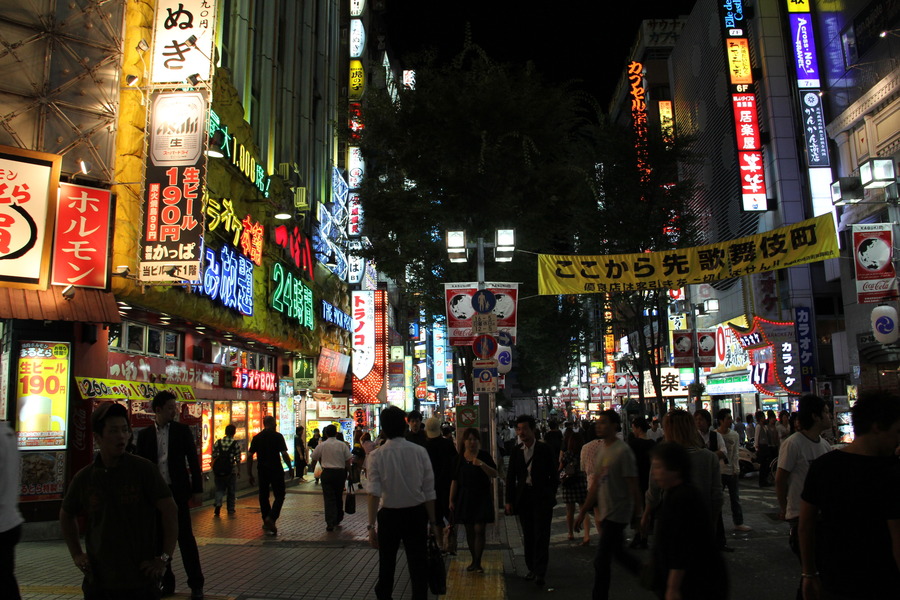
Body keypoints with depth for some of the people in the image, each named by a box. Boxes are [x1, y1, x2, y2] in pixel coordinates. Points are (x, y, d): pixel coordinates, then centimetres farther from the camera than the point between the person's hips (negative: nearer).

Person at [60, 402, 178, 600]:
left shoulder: (143, 469, -8)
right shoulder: (84, 478, 1)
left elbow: (170, 510, -8)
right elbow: (66, 515, 19)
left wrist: (164, 558, -10)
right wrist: (76, 554, 11)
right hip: (97, 581, 3)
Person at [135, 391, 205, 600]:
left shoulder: (182, 430, 0)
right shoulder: (145, 434, 4)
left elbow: (193, 460, 0)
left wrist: (197, 489, -4)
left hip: (178, 490, -2)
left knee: (185, 536, -1)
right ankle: (166, 582, 22)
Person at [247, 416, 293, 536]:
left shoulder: (256, 437, 5)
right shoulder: (278, 436, -6)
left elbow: (249, 456, 3)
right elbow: (284, 454, -11)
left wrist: (250, 474, 9)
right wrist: (290, 468, 0)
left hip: (262, 471, 4)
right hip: (276, 470, -4)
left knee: (263, 496, 13)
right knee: (279, 496, 4)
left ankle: (267, 524, 17)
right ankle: (271, 518, -17)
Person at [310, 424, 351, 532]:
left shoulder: (321, 445, -1)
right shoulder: (343, 445, -1)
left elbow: (314, 459, 10)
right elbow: (348, 462, 0)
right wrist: (346, 473, 15)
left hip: (327, 473, -1)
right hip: (340, 472, 2)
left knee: (329, 498, -1)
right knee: (339, 497, 16)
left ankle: (330, 523, -9)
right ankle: (337, 520, 29)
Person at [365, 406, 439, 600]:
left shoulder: (376, 456, -11)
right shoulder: (419, 452, -7)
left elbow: (374, 494, -16)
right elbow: (429, 491, -4)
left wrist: (372, 525, -13)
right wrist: (432, 521, 4)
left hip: (389, 515, 0)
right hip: (416, 513, 1)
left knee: (387, 563, 17)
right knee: (418, 563, 10)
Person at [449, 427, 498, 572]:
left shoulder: (484, 456, -4)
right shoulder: (459, 458, 3)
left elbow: (494, 474, -13)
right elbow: (455, 480, 7)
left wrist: (482, 464, -28)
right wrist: (451, 500, 6)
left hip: (481, 497, -3)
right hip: (464, 497, 3)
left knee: (479, 530, -6)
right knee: (469, 531, 9)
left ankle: (478, 563, 1)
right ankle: (473, 560, 22)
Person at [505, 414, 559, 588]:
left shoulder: (545, 450, -4)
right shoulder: (516, 451, 6)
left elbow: (554, 476, 0)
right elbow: (510, 477, 9)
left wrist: (549, 495, -4)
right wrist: (509, 500, 5)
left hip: (542, 497, -4)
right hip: (523, 498, 4)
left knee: (541, 534, -6)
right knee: (528, 535, 10)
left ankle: (540, 572, -4)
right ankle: (532, 568, 21)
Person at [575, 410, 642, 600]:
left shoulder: (623, 451, -15)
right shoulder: (603, 451, 11)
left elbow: (633, 486, -14)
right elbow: (596, 484, 15)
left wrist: (637, 516, -13)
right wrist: (583, 511, 15)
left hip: (617, 513, -9)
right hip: (606, 512, 9)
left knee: (602, 560, -5)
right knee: (619, 552, 19)